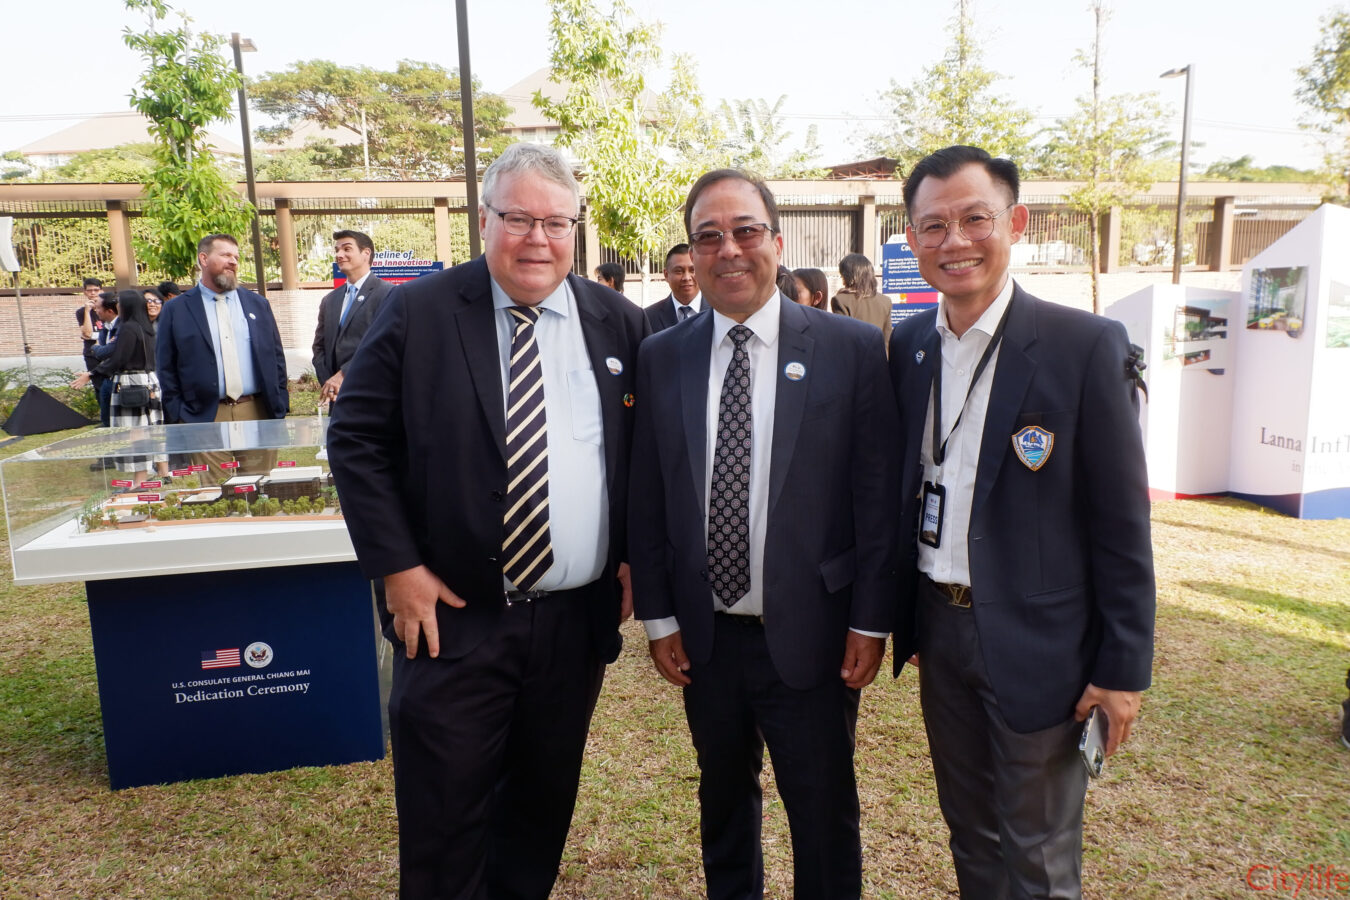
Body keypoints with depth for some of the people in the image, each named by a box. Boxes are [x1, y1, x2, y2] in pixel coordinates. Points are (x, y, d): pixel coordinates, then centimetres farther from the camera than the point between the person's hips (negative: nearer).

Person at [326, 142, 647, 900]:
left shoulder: (621, 324, 2)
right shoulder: (418, 313, -5)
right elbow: (356, 440, -3)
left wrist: (636, 555, 1)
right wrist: (397, 566, -9)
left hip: (580, 616, 3)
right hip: (454, 615, -2)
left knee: (546, 803, 20)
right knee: (442, 816, 8)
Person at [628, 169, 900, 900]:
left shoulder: (852, 350, -7)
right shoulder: (661, 358, 1)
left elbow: (877, 496, -6)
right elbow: (646, 497, 3)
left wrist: (870, 621, -6)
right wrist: (658, 616, 2)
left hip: (811, 635, -2)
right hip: (705, 636, 3)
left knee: (825, 814, 14)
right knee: (722, 798, 23)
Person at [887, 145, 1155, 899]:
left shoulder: (1087, 346, -13)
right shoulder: (908, 345, 2)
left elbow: (1122, 520, -11)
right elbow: (899, 486, 7)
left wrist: (1125, 667, -9)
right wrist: (899, 616, 5)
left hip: (1038, 642, -4)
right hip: (939, 629, 5)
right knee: (970, 835, 23)